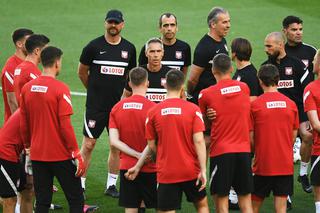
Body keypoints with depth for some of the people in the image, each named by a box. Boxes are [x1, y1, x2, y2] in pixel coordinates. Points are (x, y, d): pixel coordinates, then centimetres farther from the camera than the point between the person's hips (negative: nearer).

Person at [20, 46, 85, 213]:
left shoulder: (27, 88, 2)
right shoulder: (61, 89, -13)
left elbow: (24, 124, 8)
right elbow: (65, 125, -16)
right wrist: (77, 154, -10)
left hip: (37, 155, 5)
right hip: (61, 155, -5)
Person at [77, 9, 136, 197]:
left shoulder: (129, 48, 6)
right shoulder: (94, 46, -3)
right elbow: (82, 72, 9)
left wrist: (123, 93, 12)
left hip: (119, 104, 3)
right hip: (96, 104, -3)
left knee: (117, 146, 4)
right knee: (88, 144, -3)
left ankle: (111, 185, 15)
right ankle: (80, 184, 3)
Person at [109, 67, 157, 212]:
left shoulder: (117, 108, 2)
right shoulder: (153, 108, -12)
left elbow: (114, 141, -5)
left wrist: (137, 155, -8)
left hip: (126, 168, 4)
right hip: (150, 169, -3)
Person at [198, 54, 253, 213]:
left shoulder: (206, 94, -5)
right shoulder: (244, 88, 4)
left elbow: (205, 125, 6)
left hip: (221, 152, -3)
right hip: (244, 150, 3)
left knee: (221, 200, 2)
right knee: (245, 200, 9)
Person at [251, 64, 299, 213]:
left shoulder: (255, 105, -9)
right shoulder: (291, 104, 1)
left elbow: (250, 137, -4)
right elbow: (294, 135, 9)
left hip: (263, 163, -2)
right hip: (285, 164, 2)